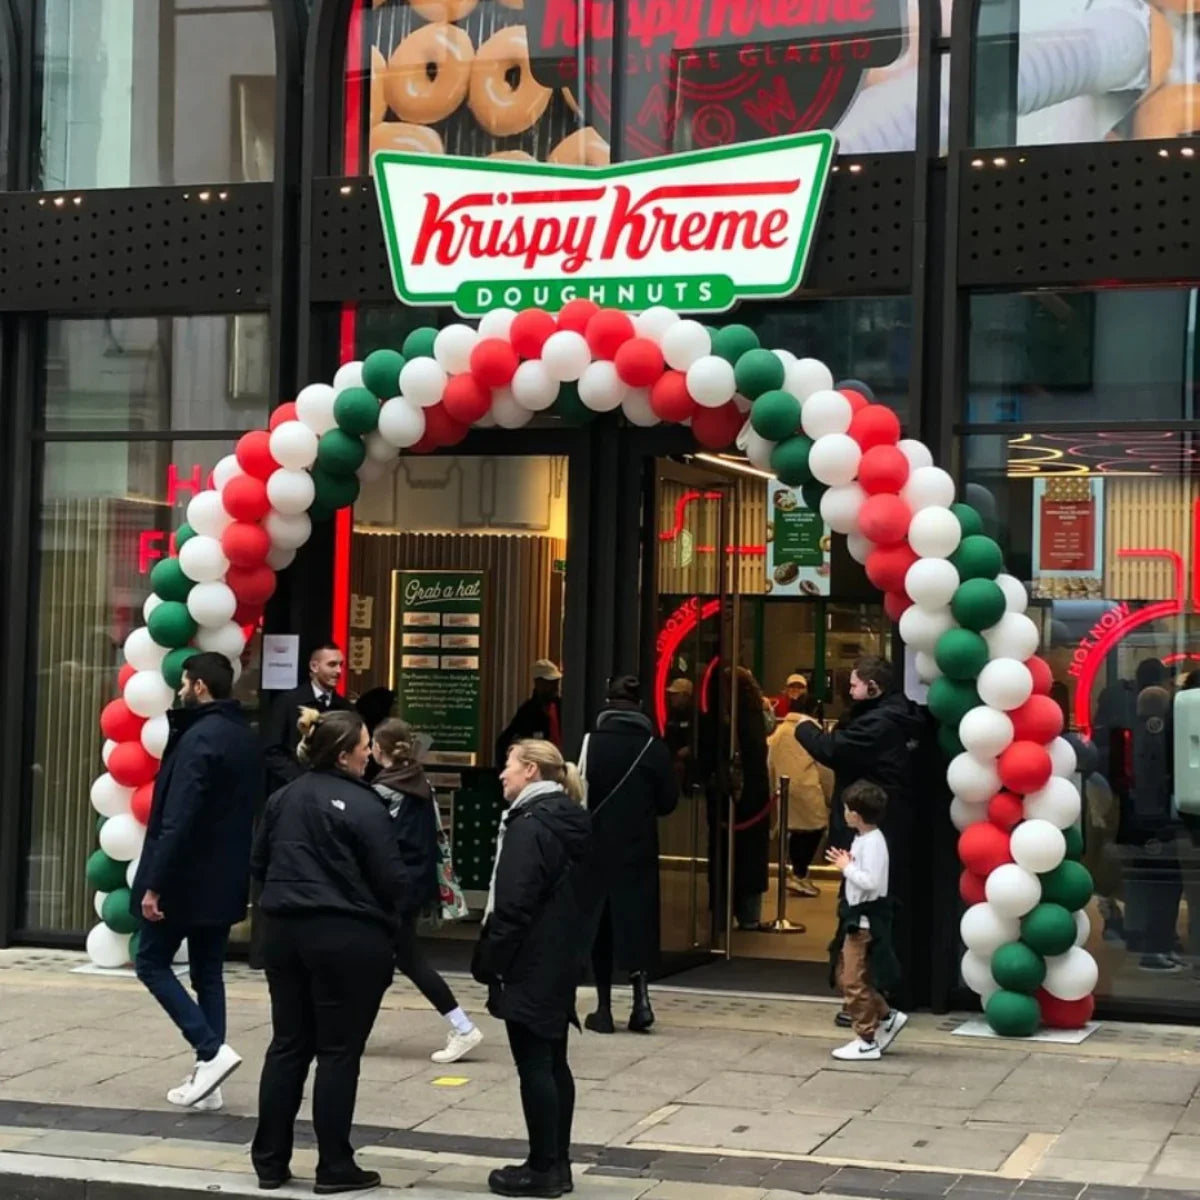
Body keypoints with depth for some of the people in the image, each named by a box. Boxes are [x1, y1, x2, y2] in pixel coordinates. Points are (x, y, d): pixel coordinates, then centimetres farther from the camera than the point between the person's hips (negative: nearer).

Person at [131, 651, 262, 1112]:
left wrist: (154, 883, -21)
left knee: (151, 962, 4)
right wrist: (239, 871, 19)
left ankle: (211, 1051, -8)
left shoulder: (199, 738, -18)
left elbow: (178, 819, -23)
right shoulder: (246, 738, 11)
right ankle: (207, 1080, 11)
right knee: (208, 972, 12)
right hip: (224, 880, 9)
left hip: (187, 879, -8)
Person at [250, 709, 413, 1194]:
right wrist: (407, 891, 9)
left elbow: (258, 863, 15)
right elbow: (394, 881, -13)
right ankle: (335, 1168, 7)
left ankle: (270, 1161, 16)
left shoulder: (283, 798, 7)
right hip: (348, 938, -6)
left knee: (288, 1046, 12)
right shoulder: (363, 806, -14)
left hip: (285, 930, 6)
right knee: (338, 1052, 1)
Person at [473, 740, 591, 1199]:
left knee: (534, 1064, -4)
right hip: (562, 962, 10)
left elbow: (512, 907, -20)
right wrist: (574, 949, 20)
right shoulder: (573, 822, 12)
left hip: (530, 966, -10)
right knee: (553, 1061, 14)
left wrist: (487, 962, -13)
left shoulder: (529, 826, -17)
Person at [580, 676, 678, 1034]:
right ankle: (640, 993, -9)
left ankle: (604, 1007, 10)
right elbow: (668, 802, -1)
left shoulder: (591, 743, -9)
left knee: (599, 922, 9)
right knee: (636, 916, 9)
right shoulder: (654, 748, -6)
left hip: (597, 847, 0)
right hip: (638, 848, 1)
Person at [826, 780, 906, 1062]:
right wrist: (847, 864, 1)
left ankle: (867, 1042, 4)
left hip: (866, 919, -10)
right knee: (846, 976, 16)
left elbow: (871, 881, -29)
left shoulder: (872, 842, -20)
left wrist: (847, 867, -17)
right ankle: (886, 1017, 25)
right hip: (857, 916, 10)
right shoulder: (863, 839, 10)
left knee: (855, 981, -4)